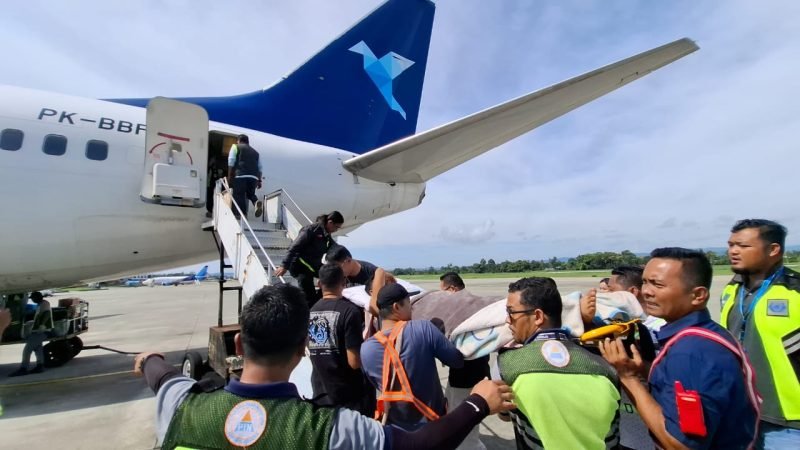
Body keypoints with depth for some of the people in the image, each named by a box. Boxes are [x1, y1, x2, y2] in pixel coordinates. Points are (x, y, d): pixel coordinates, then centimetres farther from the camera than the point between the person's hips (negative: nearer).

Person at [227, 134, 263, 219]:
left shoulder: (235, 147, 16)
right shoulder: (255, 152, 27)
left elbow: (231, 162, 4)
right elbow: (259, 168, 21)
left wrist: (229, 176, 3)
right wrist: (259, 180, 22)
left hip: (240, 175, -4)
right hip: (254, 176, 4)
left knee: (239, 195, 0)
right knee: (250, 194, 18)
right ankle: (257, 202, -13)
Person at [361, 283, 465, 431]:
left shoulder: (366, 349, -14)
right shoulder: (423, 328, -24)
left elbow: (378, 384, 2)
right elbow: (458, 361, -12)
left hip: (394, 427, 2)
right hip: (431, 422, -1)